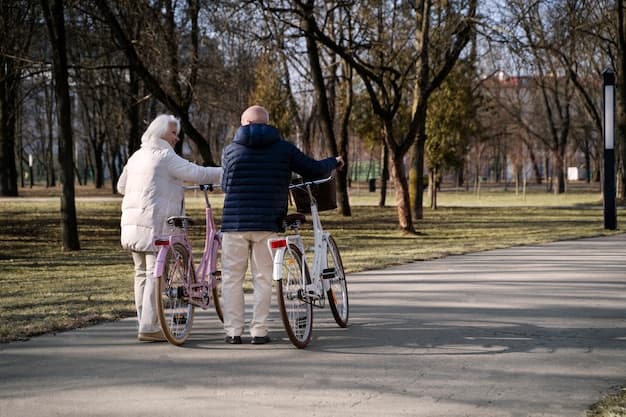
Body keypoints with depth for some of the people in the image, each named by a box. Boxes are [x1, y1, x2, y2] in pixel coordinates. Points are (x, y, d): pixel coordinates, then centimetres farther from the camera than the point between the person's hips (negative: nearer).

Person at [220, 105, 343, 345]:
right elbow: (314, 170, 5)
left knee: (232, 279, 6)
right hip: (267, 225, 0)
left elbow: (225, 185, 12)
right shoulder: (283, 149, 1)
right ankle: (259, 331, 6)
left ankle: (233, 331, 4)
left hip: (234, 223, 0)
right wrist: (335, 163, 25)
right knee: (263, 279, 8)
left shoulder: (231, 150, 3)